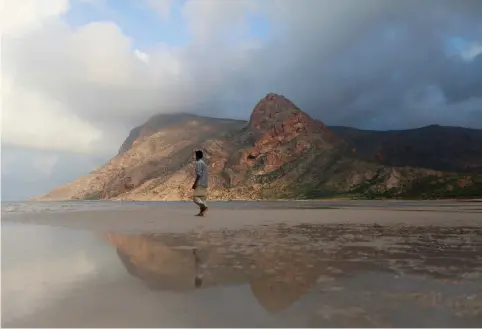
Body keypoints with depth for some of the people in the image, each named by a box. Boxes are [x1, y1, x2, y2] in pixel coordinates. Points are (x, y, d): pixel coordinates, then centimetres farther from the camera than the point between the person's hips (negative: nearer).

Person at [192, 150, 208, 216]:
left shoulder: (199, 163, -9)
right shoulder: (203, 163, 20)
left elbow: (199, 174, -17)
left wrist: (195, 183, -17)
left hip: (200, 184, -9)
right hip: (204, 184, 9)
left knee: (195, 197, -8)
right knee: (202, 198, 6)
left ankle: (204, 207, -23)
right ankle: (201, 212, 1)